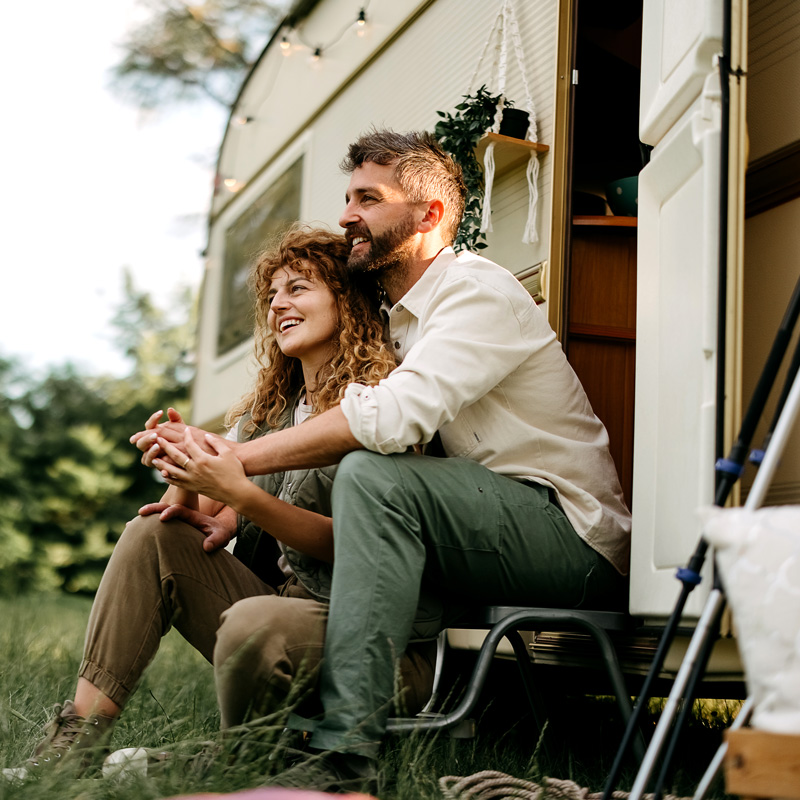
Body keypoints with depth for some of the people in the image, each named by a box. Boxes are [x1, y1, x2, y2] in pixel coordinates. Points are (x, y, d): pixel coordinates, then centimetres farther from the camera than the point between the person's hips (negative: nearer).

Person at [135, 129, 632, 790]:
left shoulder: (479, 290, -13)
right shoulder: (399, 317, 16)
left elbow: (393, 417, -29)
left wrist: (234, 459, -26)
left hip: (579, 540, -9)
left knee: (374, 475, -30)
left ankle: (346, 744, -33)